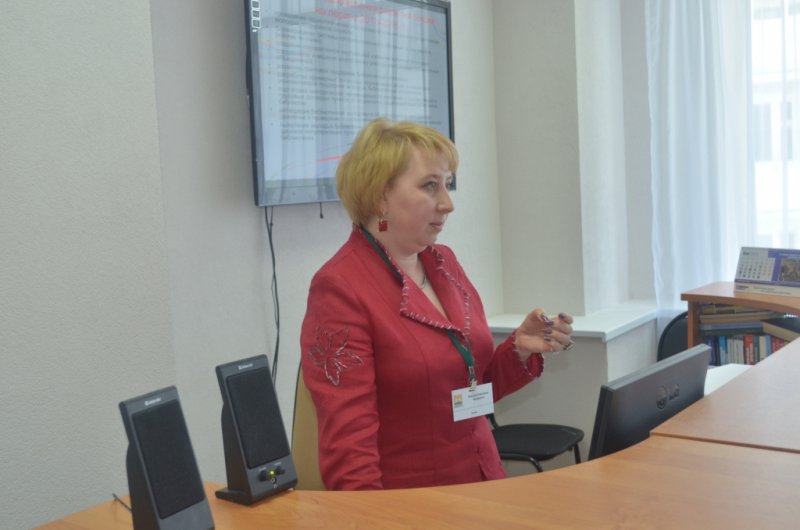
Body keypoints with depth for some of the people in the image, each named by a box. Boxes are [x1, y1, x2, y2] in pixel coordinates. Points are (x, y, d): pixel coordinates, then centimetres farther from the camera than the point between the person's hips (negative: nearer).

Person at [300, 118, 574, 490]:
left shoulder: (444, 263, 8)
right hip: (407, 507, -6)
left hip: (483, 486, 7)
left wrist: (520, 348, 2)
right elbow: (348, 441, -14)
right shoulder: (339, 288, -12)